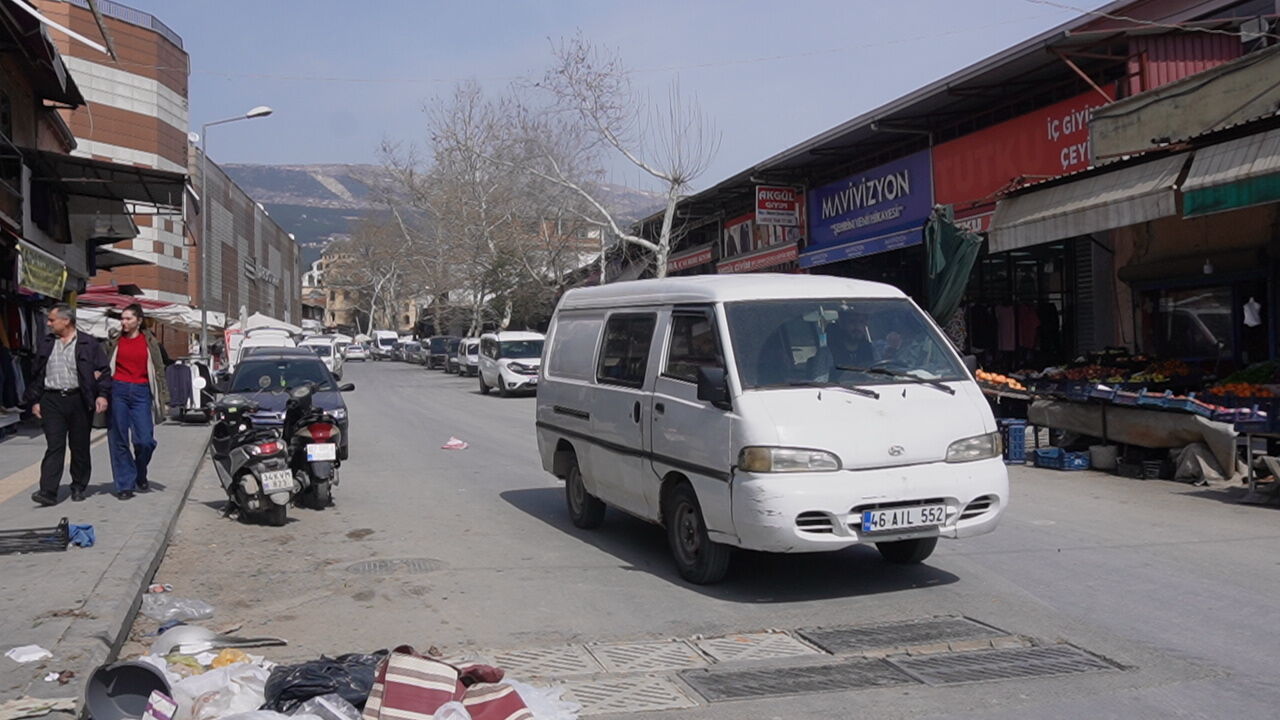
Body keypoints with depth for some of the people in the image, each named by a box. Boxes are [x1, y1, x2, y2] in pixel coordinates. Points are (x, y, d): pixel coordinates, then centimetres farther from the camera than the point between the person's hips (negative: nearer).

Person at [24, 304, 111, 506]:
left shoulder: (89, 344, 1)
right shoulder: (46, 344, 12)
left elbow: (103, 371, 0)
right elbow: (37, 374, 16)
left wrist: (102, 395, -12)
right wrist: (35, 400, 11)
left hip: (79, 400, -2)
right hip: (52, 401, 2)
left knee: (80, 447, 7)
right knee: (54, 446, -6)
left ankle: (78, 487, 20)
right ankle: (48, 491, -10)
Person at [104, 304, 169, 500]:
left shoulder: (149, 341, 7)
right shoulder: (114, 340, 8)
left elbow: (159, 370, 10)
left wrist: (163, 399, 7)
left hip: (141, 392, 0)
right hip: (118, 390, 1)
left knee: (145, 441, -6)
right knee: (119, 441, 1)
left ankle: (140, 476, 22)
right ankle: (125, 485, 9)